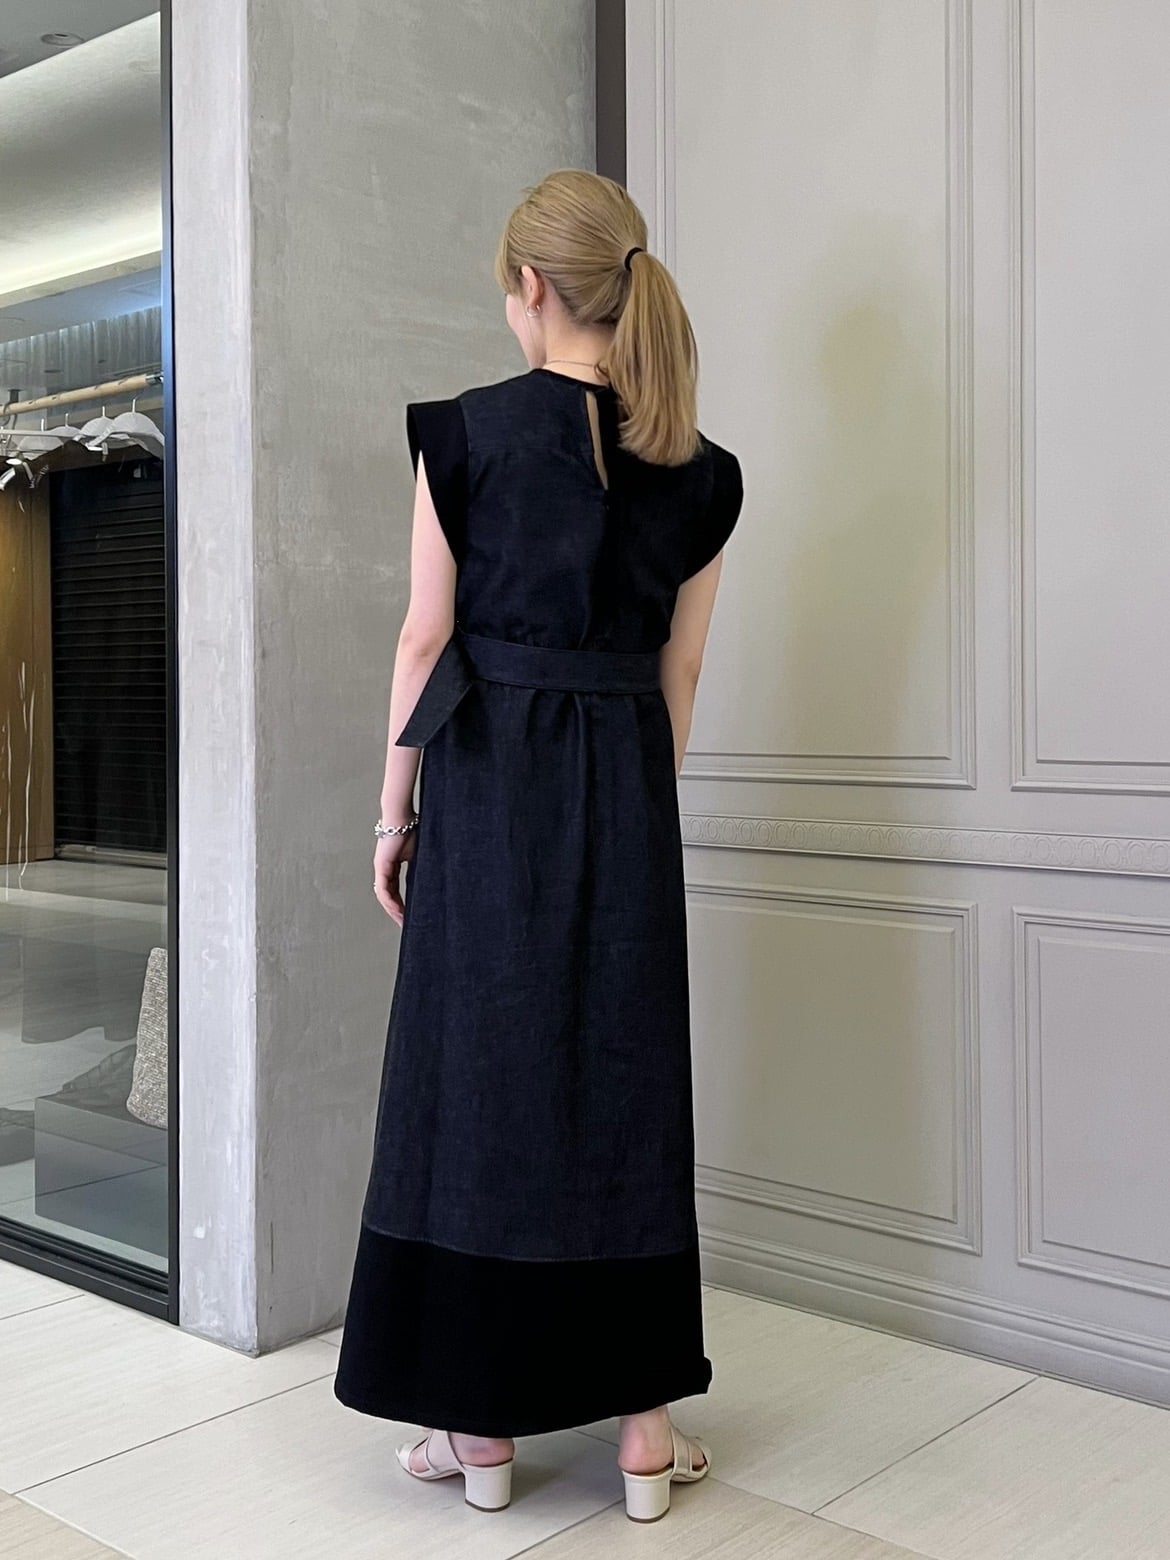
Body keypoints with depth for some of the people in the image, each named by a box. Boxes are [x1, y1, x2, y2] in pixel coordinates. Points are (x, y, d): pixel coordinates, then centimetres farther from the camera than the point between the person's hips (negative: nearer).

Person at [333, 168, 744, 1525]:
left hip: (487, 775, -3)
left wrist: (395, 814, 3)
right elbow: (677, 676, 8)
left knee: (481, 1072, 5)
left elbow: (427, 639, -5)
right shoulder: (697, 471, 5)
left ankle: (484, 1424, 16)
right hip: (626, 785, 3)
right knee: (630, 1074, 9)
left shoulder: (464, 432, -5)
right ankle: (644, 1420, 17)